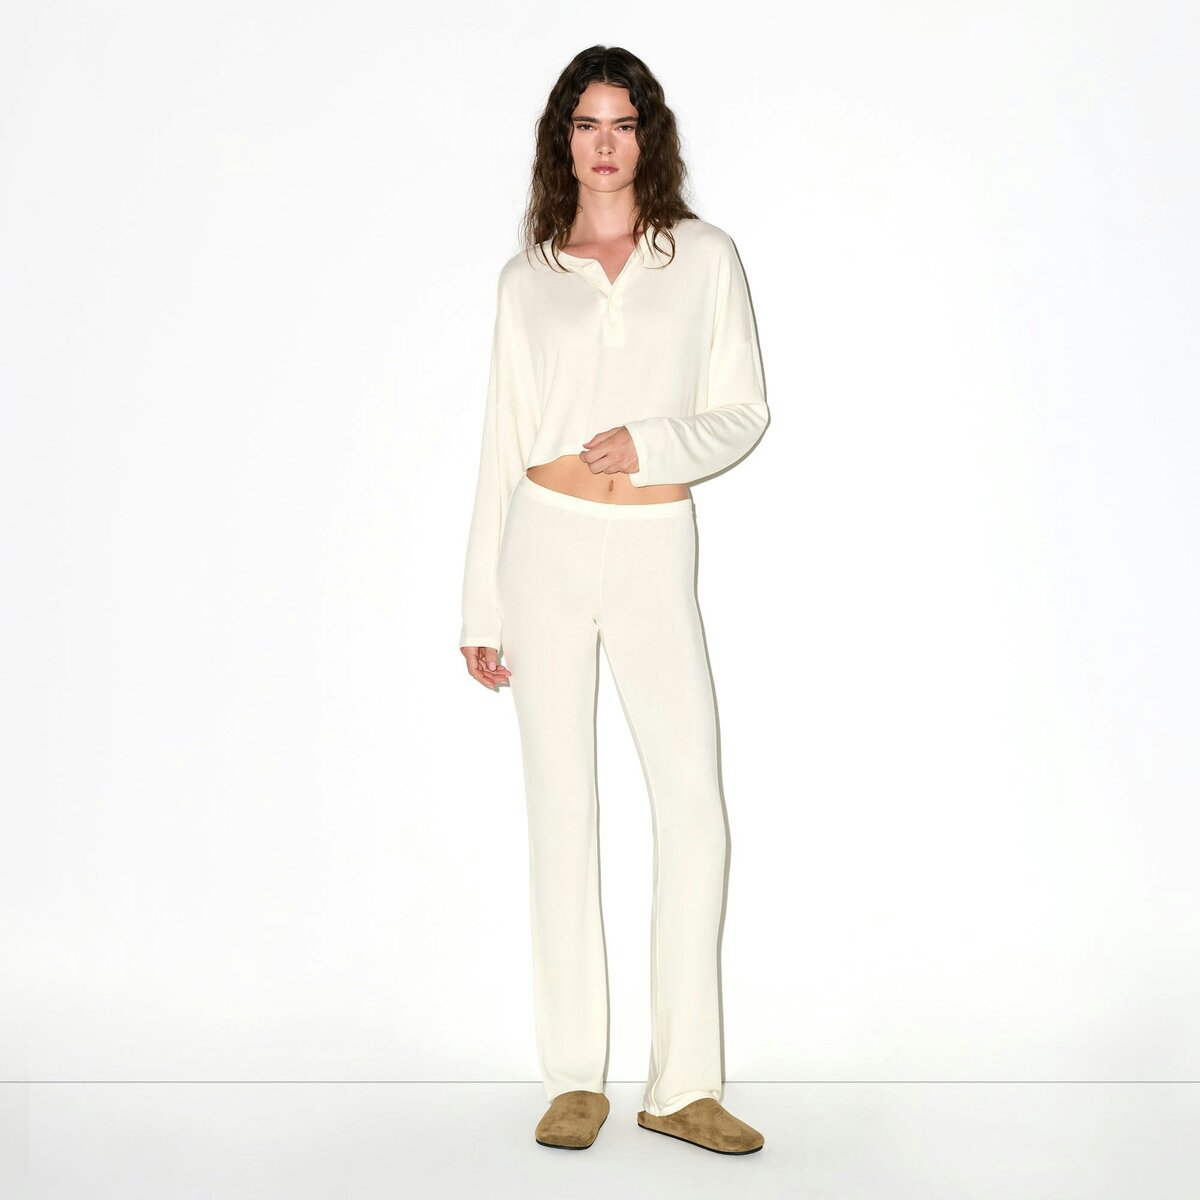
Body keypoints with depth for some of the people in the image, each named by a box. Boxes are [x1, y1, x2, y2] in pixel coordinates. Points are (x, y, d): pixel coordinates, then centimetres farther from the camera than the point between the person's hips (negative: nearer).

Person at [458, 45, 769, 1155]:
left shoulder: (705, 257, 8)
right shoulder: (529, 277, 10)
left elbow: (745, 413, 5)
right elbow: (502, 445, 9)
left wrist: (652, 443, -15)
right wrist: (483, 609, 6)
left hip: (654, 555, 0)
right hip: (546, 544, 1)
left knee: (694, 805, -7)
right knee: (561, 805, 2)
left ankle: (686, 1084, 6)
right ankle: (575, 1078, 12)